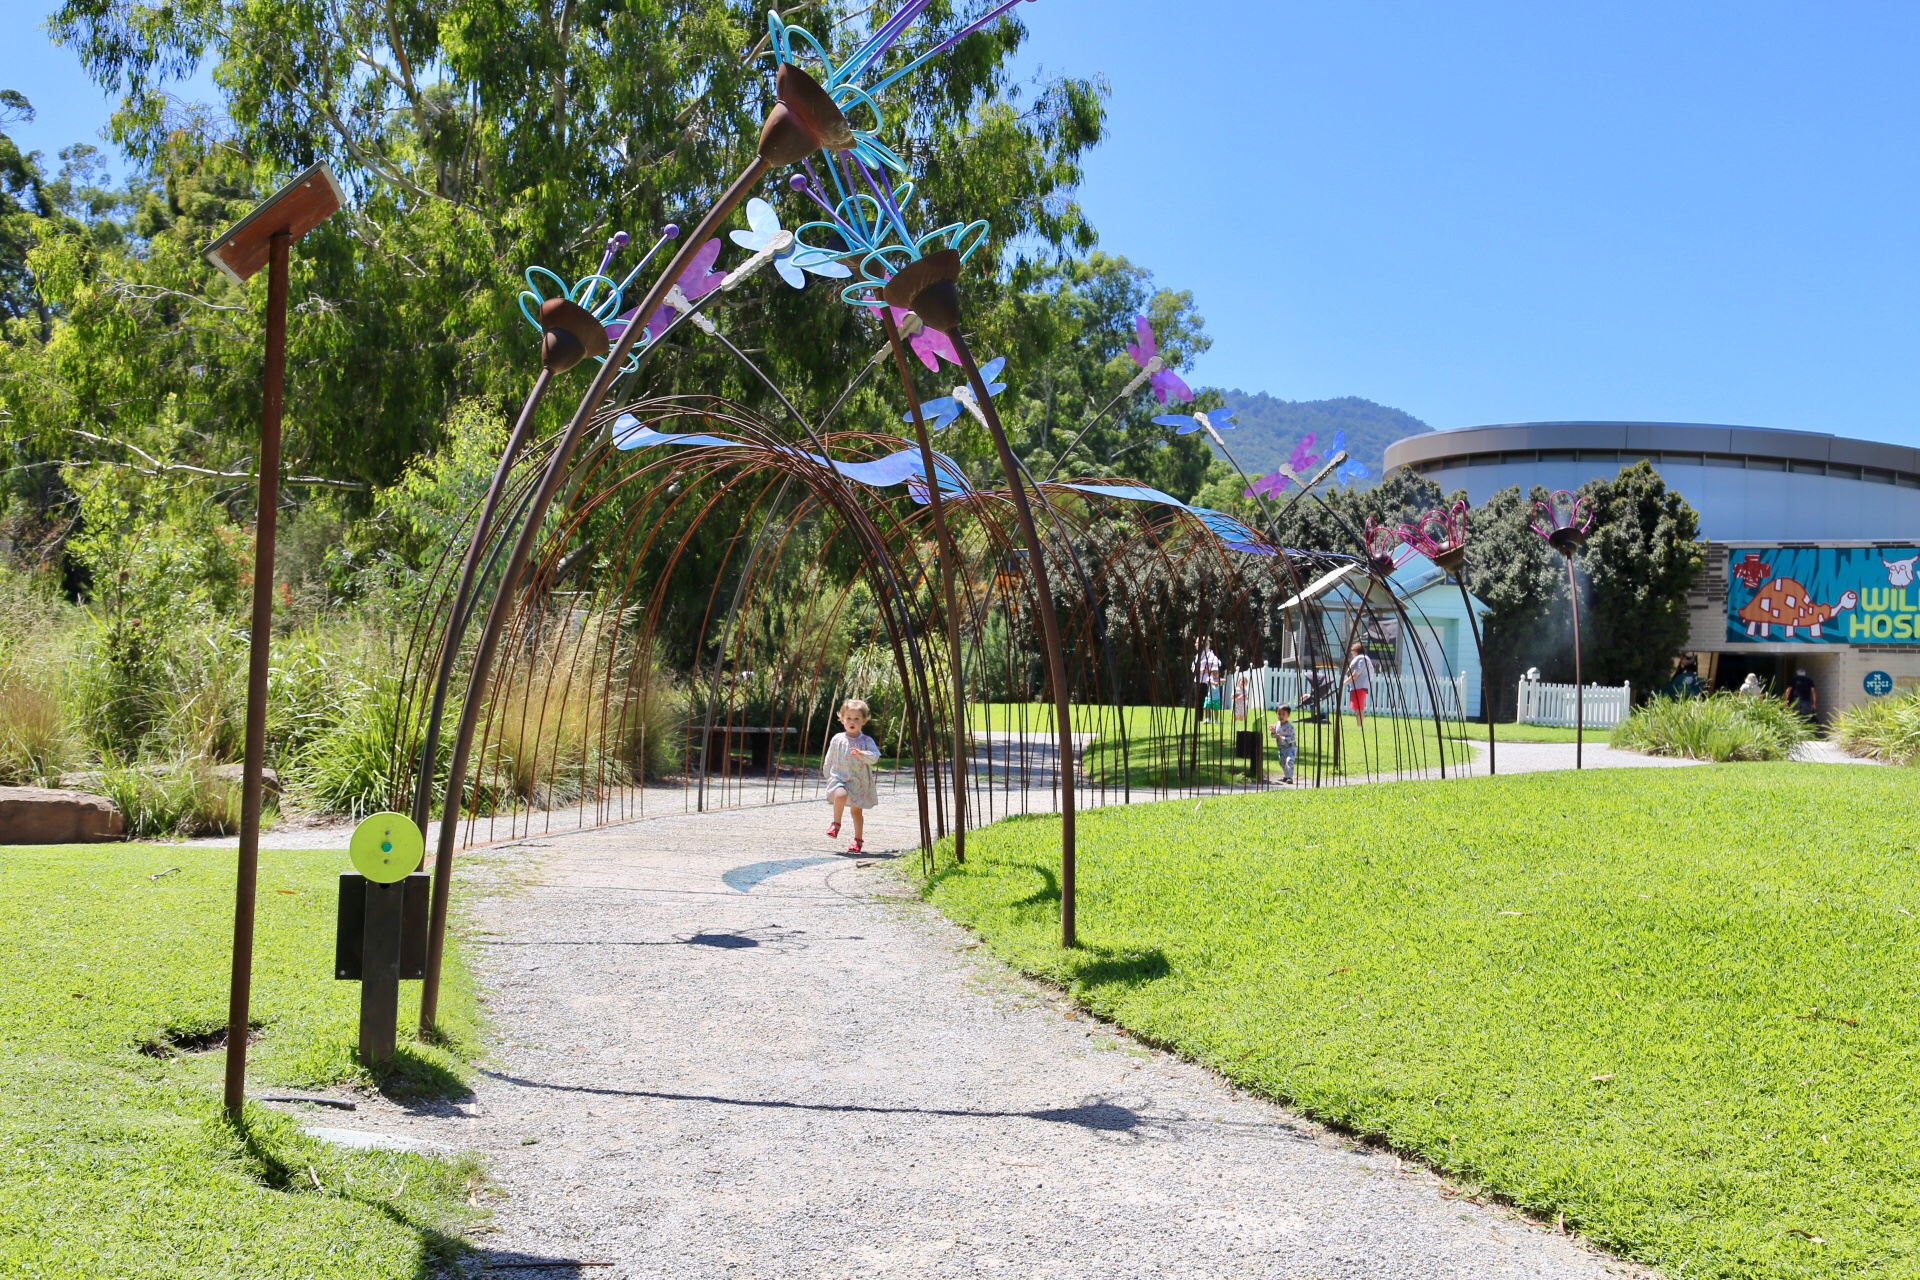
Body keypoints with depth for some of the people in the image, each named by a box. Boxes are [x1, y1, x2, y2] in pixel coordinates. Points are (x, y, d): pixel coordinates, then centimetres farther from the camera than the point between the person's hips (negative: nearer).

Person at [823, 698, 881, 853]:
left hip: (859, 782, 1)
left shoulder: (867, 741, -1)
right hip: (839, 777, -1)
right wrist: (827, 776, 17)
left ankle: (858, 839, 24)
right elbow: (829, 760, 13)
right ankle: (836, 823, -9)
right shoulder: (838, 739, 2)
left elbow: (875, 757, -16)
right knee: (840, 795, -32)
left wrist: (861, 754, -33)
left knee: (857, 811, 8)